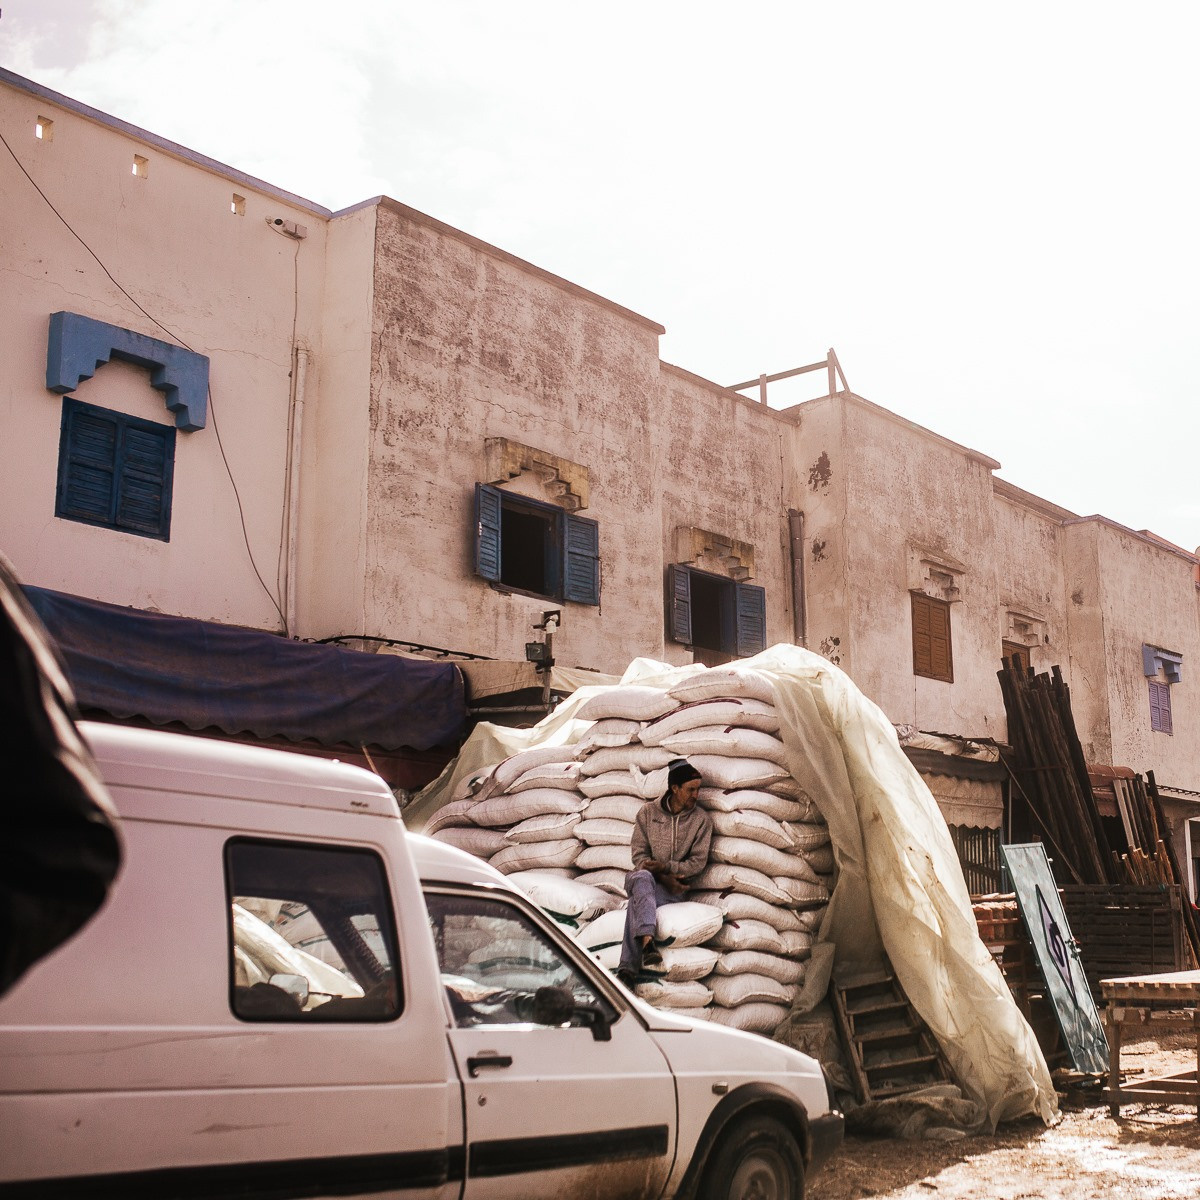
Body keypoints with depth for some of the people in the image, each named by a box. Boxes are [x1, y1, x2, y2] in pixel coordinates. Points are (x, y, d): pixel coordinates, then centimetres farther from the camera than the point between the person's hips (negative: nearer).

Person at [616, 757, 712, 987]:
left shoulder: (701, 820, 3)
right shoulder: (648, 812, 5)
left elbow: (698, 862, -1)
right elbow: (639, 853, 3)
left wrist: (667, 867, -16)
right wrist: (662, 878, -12)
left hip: (674, 888, -1)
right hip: (646, 879, 1)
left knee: (637, 903, -33)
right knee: (642, 877, -38)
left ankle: (627, 970, -42)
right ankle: (647, 940, -57)